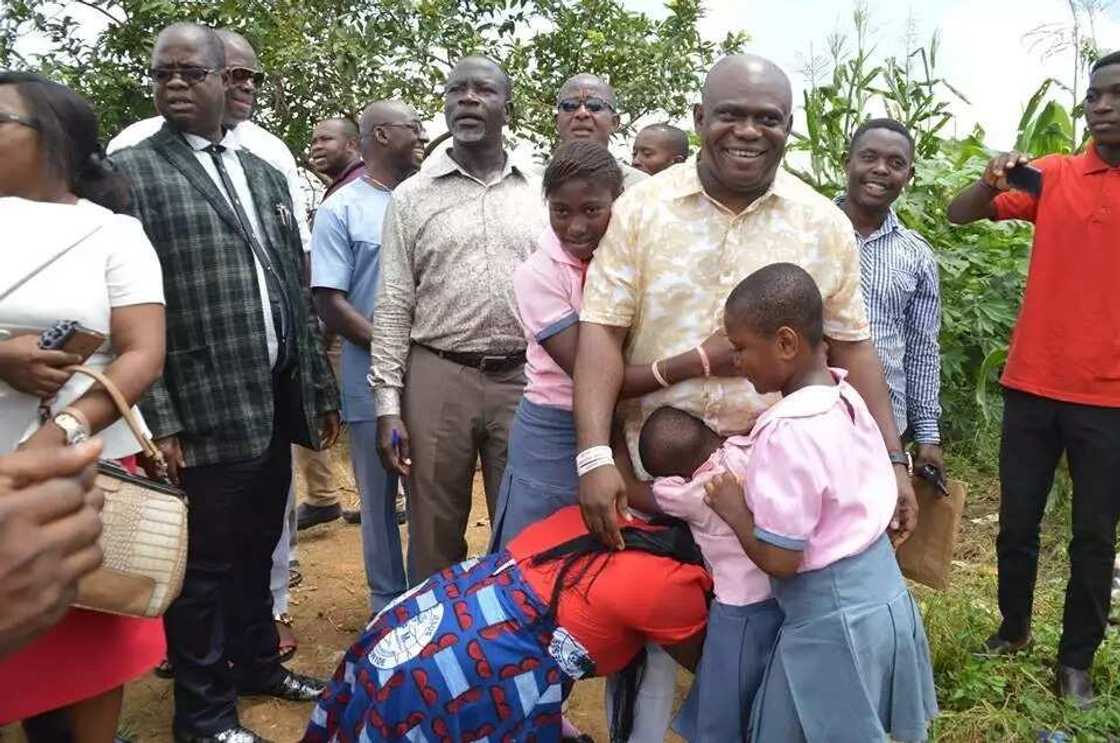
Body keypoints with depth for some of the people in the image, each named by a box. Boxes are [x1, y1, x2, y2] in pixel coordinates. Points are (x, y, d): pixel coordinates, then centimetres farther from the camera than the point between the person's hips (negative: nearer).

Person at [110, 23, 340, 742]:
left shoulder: (266, 174, 14)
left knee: (257, 550, 18)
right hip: (202, 409, -5)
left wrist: (320, 390, 12)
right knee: (206, 563, 7)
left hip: (275, 400, 5)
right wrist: (157, 417, -15)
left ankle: (258, 663, 38)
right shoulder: (130, 171, -4)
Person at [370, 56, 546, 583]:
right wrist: (388, 405, -5)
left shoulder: (539, 195, 8)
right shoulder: (411, 197, 4)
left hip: (524, 381, 2)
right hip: (438, 379, -1)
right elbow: (393, 308, 1)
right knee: (434, 536, 8)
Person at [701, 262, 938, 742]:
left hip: (830, 622, -8)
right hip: (885, 598, 8)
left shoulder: (787, 433, -26)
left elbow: (779, 559, -24)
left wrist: (733, 508, -8)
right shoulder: (847, 397, 0)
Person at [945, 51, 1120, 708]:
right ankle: (1014, 627, 33)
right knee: (1017, 524, 12)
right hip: (1033, 385, 1)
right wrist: (993, 181, -19)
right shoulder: (1052, 176, 3)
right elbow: (959, 215, -1)